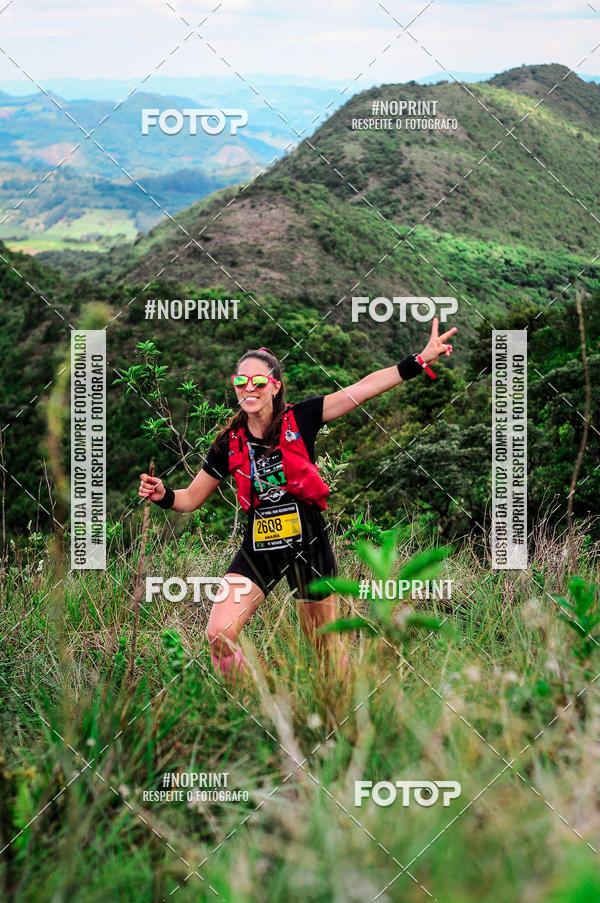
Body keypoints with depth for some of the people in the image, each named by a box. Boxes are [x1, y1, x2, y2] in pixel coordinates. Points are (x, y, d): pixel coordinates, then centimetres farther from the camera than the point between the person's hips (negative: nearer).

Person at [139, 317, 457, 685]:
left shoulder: (299, 420, -7)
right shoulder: (229, 444, 0)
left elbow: (363, 389, -11)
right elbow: (192, 497, 10)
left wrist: (420, 361, -17)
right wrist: (163, 494, -12)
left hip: (308, 543, -2)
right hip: (259, 547, 2)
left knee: (324, 643, 9)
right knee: (218, 635, -12)